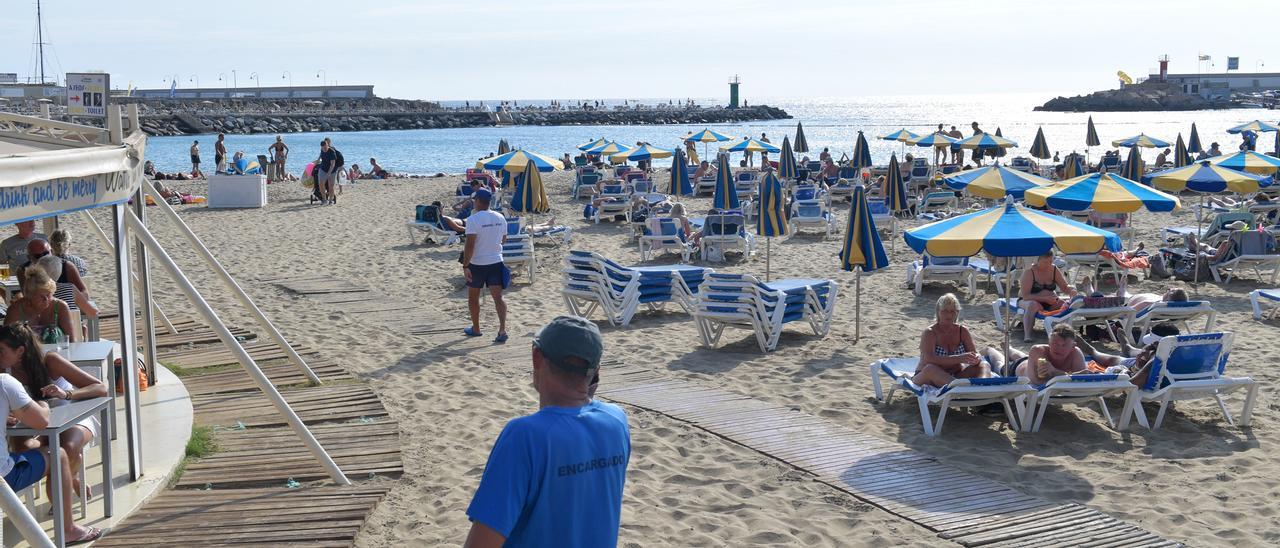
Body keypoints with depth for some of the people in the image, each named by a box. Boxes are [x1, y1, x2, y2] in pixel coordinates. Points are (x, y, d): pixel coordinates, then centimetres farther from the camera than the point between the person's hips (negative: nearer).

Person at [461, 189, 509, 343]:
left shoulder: (473, 219, -16)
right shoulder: (500, 218, 2)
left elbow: (470, 245, -20)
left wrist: (465, 266, -17)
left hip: (477, 264, -4)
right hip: (496, 262, 4)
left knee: (473, 297, 16)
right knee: (498, 297, -2)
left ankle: (475, 329, 27)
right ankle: (502, 330, -16)